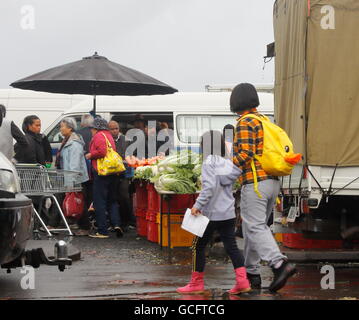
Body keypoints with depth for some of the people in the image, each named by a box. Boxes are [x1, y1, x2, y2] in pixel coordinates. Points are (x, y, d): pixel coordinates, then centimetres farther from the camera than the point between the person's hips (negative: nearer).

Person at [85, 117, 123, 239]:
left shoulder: (98, 136, -9)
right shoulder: (108, 136, 20)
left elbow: (102, 151, -21)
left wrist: (90, 155, -6)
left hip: (101, 173, -9)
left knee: (99, 201, -3)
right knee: (112, 200, 16)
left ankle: (102, 231, -4)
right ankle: (116, 223, 0)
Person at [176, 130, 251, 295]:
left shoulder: (209, 163, -12)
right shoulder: (229, 163, 9)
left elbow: (209, 187, -21)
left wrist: (198, 205, -20)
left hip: (211, 213, -6)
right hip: (228, 213, 6)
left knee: (198, 245, 6)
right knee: (231, 246, 5)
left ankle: (197, 283, 12)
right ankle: (242, 280, -5)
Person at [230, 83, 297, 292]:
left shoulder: (245, 123, -9)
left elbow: (246, 154, -20)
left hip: (255, 183, -9)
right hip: (272, 182, 9)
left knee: (255, 228, -12)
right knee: (257, 226, 15)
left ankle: (280, 264, -28)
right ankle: (252, 273, 18)